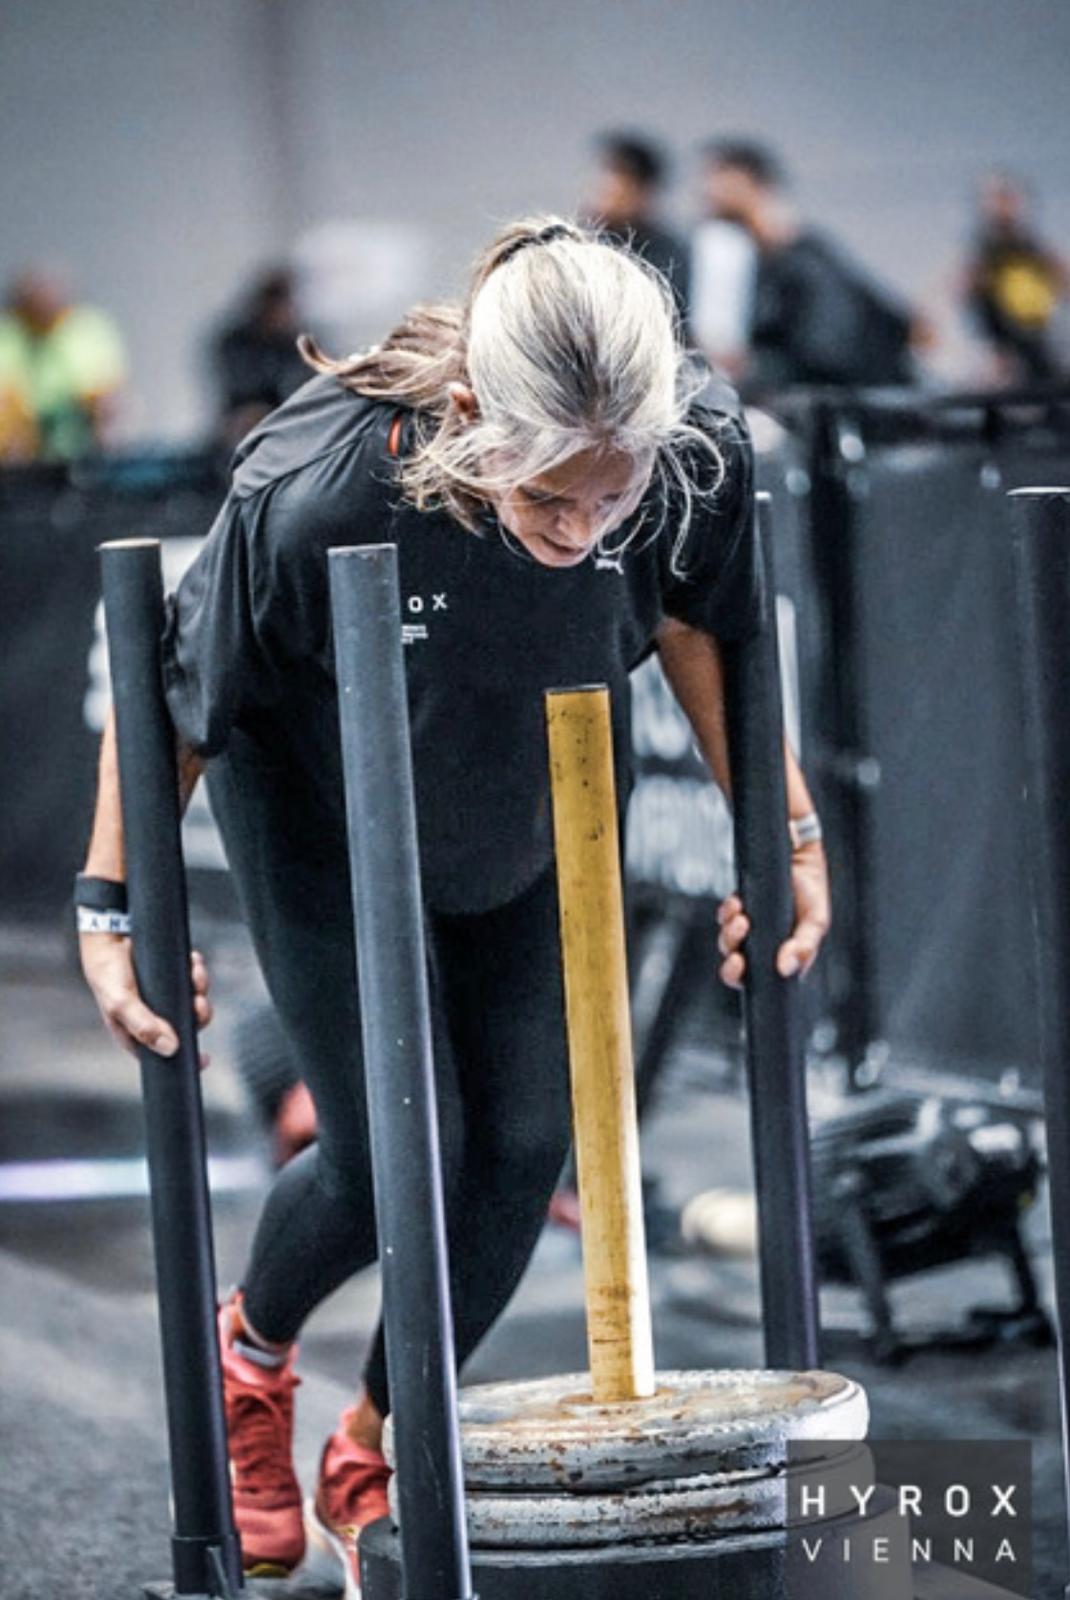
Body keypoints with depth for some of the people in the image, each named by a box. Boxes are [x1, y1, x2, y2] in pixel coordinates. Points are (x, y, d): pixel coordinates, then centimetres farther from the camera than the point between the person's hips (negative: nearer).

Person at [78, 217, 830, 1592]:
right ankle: (251, 1350, 32)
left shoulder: (696, 448, -32)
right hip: (327, 820, -3)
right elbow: (177, 696, -23)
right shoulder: (313, 493, -41)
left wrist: (786, 825, -7)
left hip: (538, 820, 4)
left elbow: (692, 616, -7)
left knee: (522, 1145, 3)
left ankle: (376, 1453, 28)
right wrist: (113, 909, -19)